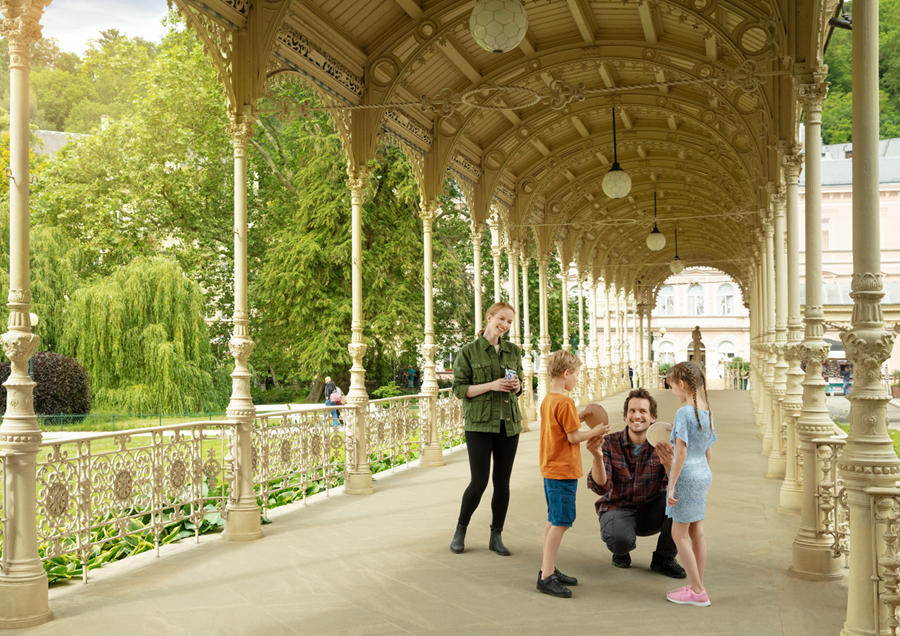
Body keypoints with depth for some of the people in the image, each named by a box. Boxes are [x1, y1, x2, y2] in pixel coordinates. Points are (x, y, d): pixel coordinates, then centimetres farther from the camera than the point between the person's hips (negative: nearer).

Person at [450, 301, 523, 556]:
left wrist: (516, 386, -4)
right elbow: (459, 389, -5)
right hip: (479, 423, -4)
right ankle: (460, 530, 15)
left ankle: (496, 537, 17)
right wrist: (490, 385, -17)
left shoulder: (514, 351, 11)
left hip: (508, 423, 4)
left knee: (502, 482, 6)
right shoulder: (469, 352, -2)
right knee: (479, 481, -6)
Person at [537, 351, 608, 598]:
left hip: (550, 470, 10)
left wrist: (578, 419, 14)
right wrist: (595, 431, -2)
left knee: (553, 521, 16)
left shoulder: (547, 400, 11)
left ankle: (548, 570, 22)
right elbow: (573, 437, -16)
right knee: (560, 523, -6)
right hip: (563, 471, -10)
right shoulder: (565, 402, -18)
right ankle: (546, 577, -5)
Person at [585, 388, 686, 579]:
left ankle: (664, 558, -3)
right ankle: (622, 550, 6)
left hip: (651, 511, 3)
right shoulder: (610, 443, -11)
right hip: (618, 508, -2)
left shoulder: (663, 446, -9)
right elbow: (601, 487, -21)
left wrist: (668, 463, -41)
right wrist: (597, 457, -39)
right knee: (620, 540, -36)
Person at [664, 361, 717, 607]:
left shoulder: (684, 413, -18)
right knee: (697, 533, 13)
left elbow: (681, 453, -20)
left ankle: (697, 591, 4)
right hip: (703, 475, 8)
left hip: (686, 476, -8)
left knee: (679, 534, 1)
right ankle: (697, 587, 20)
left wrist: (672, 485, -15)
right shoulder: (708, 412, 7)